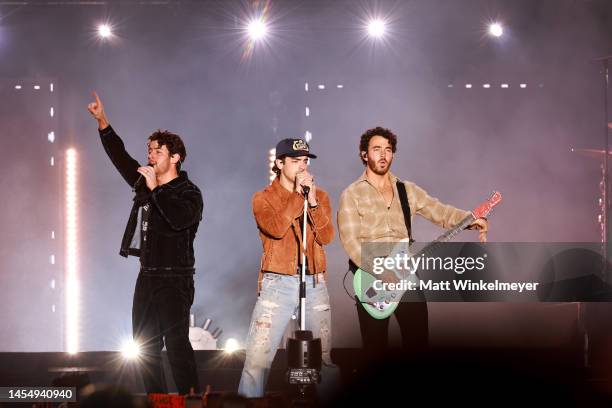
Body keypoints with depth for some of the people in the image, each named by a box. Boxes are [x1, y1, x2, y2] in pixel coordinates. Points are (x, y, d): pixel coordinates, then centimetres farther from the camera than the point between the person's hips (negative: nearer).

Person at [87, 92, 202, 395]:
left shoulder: (189, 193, -11)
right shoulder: (144, 183, 11)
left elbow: (180, 218, -31)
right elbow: (120, 157, 18)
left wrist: (155, 189, -26)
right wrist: (102, 121, 14)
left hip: (175, 279, -8)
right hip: (147, 276, 8)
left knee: (176, 343, -12)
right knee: (145, 344, 10)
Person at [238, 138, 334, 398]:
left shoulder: (320, 196, 11)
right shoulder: (263, 198, 3)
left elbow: (327, 237, -3)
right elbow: (277, 228, -16)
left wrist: (312, 200, -11)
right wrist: (297, 194, -12)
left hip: (314, 284, 3)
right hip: (278, 285, -3)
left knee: (326, 356, 5)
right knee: (258, 358, -9)